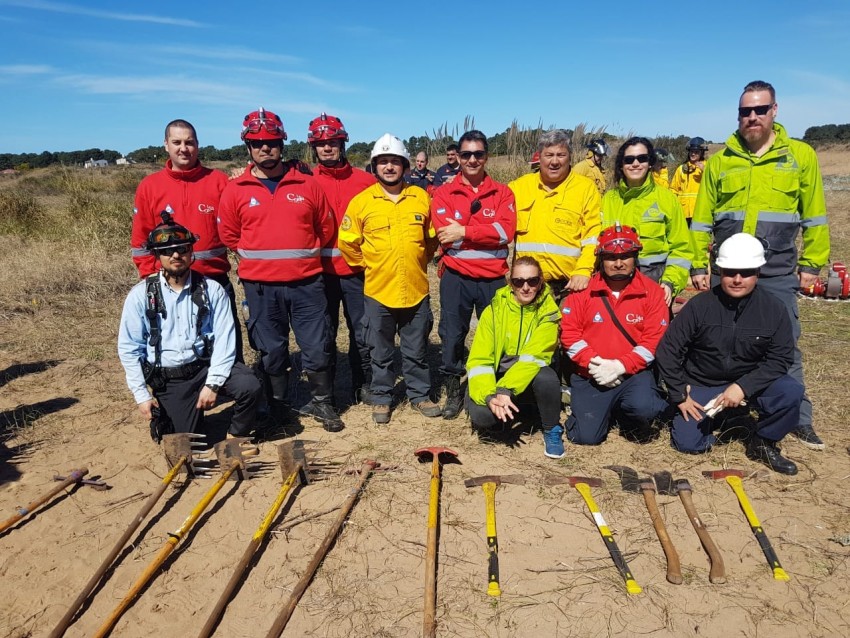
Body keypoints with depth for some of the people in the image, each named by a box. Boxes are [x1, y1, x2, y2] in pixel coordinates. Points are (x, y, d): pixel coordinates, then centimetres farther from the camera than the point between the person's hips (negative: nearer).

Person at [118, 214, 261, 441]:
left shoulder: (211, 290, -5)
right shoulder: (141, 295, -4)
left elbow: (224, 340, -9)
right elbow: (129, 349, 0)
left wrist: (212, 384, -17)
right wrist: (142, 395, -4)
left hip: (206, 365, 0)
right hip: (168, 378, 0)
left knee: (250, 387, -26)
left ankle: (235, 436, 4)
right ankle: (162, 415, 35)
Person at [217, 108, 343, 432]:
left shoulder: (307, 185, 2)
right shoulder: (235, 190, 1)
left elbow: (326, 228, 12)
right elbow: (228, 235, 10)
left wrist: (302, 254, 11)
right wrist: (258, 257, 9)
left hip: (306, 282, 0)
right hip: (260, 286, 0)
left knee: (317, 347, 4)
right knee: (271, 352, 10)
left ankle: (320, 402, 24)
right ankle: (277, 410, 25)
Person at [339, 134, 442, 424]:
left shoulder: (421, 197, 1)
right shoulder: (362, 201, -4)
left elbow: (432, 237, 14)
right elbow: (347, 242, 2)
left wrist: (418, 261, 11)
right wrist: (369, 265, 3)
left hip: (416, 290, 1)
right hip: (378, 291, -1)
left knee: (417, 350, 13)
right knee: (381, 352, 11)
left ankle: (420, 394, 29)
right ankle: (381, 398, 26)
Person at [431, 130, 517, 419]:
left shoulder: (502, 193, 5)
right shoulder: (444, 193, 3)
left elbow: (506, 230, -11)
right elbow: (445, 234, -12)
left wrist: (464, 232, -15)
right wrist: (486, 232, -13)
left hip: (494, 278, 1)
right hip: (456, 277, 0)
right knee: (452, 335, 4)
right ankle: (453, 391, 20)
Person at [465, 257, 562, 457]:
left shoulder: (548, 311, -11)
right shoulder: (495, 309, -8)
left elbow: (534, 357, -24)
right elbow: (479, 360, -13)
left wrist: (505, 390, -37)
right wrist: (489, 396, -30)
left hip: (531, 378, -1)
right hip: (498, 377, 1)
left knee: (547, 378, -35)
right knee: (480, 414, -28)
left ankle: (552, 430, -7)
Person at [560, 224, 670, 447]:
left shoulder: (652, 291, -2)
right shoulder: (584, 290, 0)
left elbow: (654, 339, -8)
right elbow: (569, 333, -4)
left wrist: (620, 366, -17)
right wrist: (594, 364, -15)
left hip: (633, 373, 0)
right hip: (591, 376, 1)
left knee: (643, 407, -31)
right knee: (586, 436, -9)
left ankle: (628, 419, 7)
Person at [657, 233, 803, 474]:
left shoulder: (773, 309, -10)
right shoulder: (700, 305, -13)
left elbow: (780, 358, -10)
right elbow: (668, 350, -8)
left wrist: (743, 386, -23)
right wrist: (680, 395, -9)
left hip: (748, 384, 1)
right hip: (701, 385, -1)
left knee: (791, 392, -27)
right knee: (688, 443, -14)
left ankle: (762, 444, -1)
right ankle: (718, 418, 20)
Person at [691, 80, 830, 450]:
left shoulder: (801, 155, 2)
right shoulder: (719, 161, 4)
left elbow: (815, 216, 5)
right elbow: (702, 220, 5)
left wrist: (811, 264, 3)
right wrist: (699, 266, 2)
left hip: (777, 273, -1)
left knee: (784, 347, 4)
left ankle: (799, 420, 17)